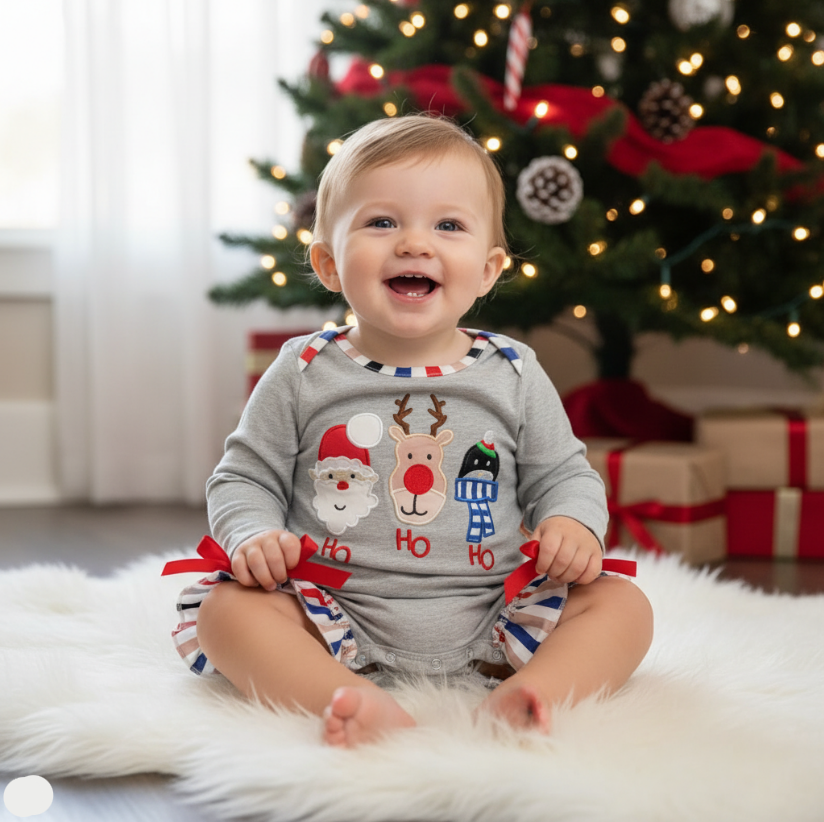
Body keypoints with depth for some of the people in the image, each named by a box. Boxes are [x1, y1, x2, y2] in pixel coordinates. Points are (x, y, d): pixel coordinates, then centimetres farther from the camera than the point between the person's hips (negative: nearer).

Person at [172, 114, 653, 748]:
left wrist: (573, 524, -10)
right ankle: (359, 703, -40)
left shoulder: (513, 376, 4)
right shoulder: (303, 375, 2)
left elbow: (563, 474, 12)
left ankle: (525, 695, -38)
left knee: (622, 603, -15)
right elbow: (245, 478, 8)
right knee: (228, 608, -23)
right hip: (339, 623, -1)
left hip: (486, 629, 1)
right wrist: (254, 535, -14)